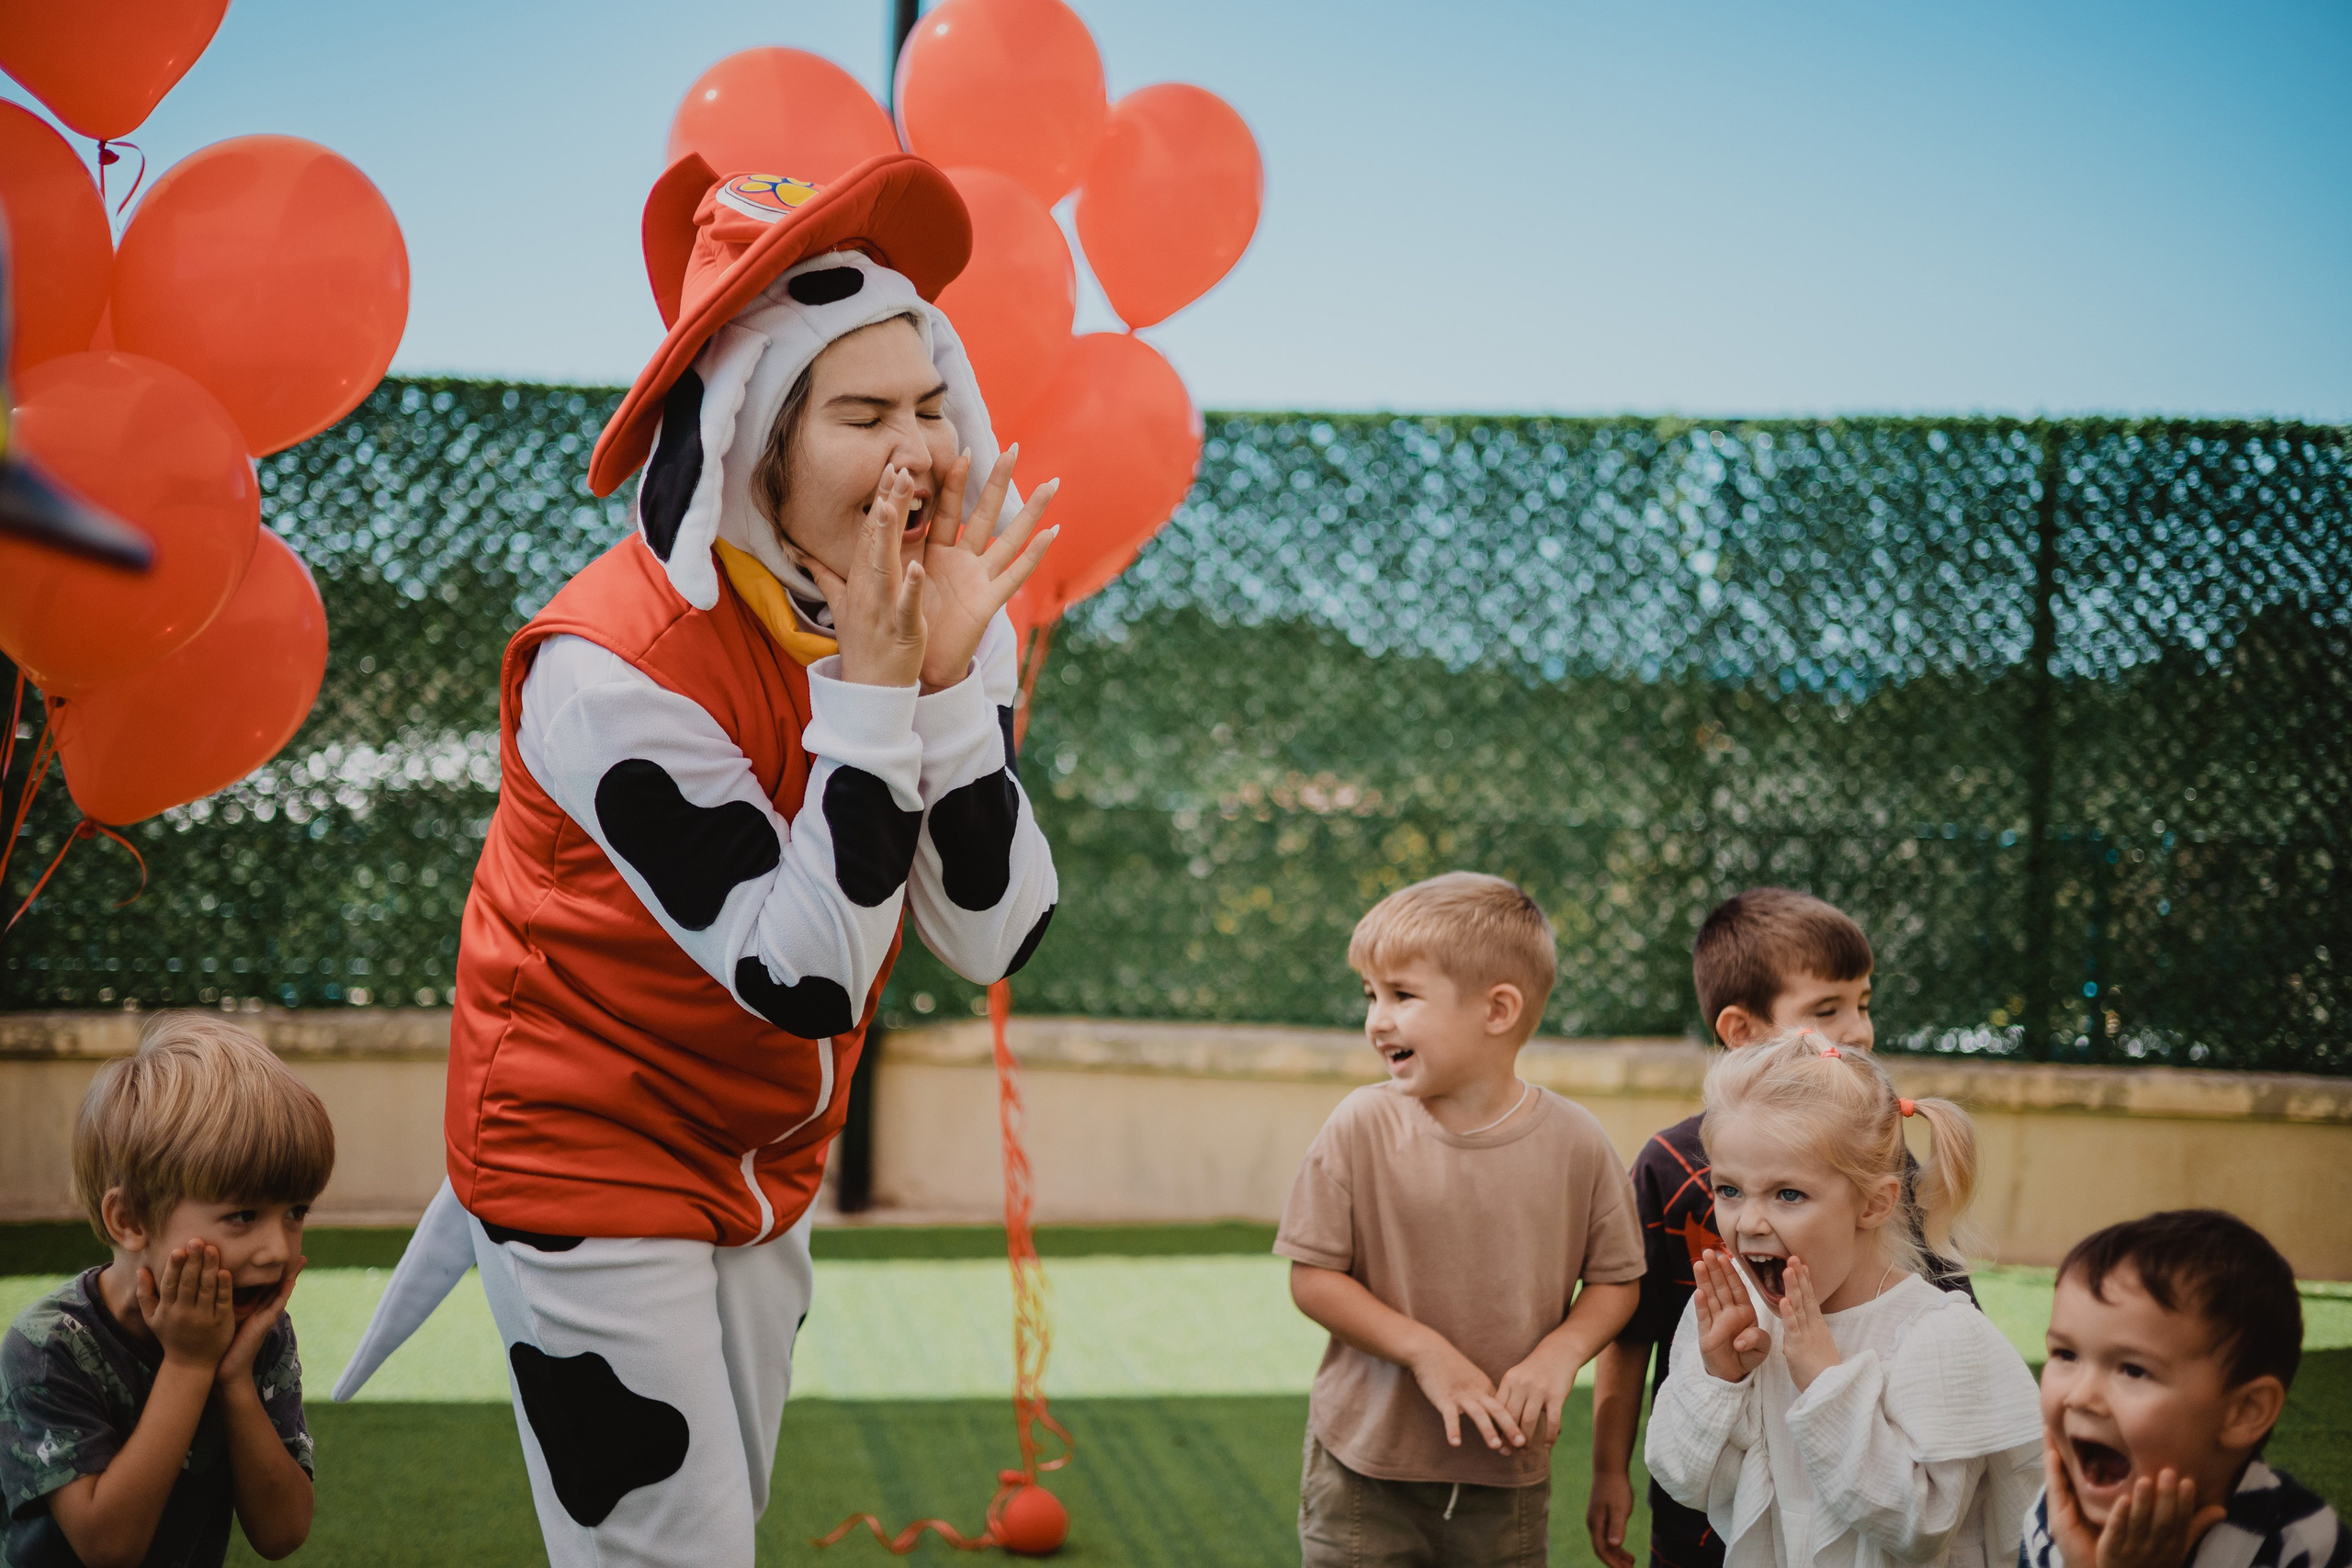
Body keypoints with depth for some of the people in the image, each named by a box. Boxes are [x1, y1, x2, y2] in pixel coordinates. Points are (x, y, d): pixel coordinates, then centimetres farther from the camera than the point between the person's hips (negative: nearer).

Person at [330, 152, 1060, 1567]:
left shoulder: (937, 610, -8)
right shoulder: (618, 663, -27)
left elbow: (997, 937, -13)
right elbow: (807, 979, -29)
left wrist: (952, 671, -25)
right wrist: (872, 681, -32)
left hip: (764, 1168, 7)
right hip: (592, 1166, -7)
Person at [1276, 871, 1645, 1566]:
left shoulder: (1575, 1142, -7)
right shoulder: (1362, 1128, -11)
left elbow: (1615, 1279, 3)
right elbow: (1312, 1276, -8)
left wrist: (1559, 1353, -15)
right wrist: (1428, 1353, -17)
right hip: (1365, 1466, -1)